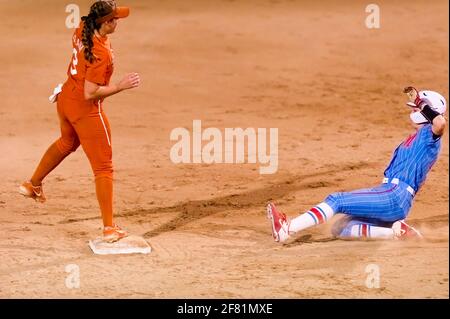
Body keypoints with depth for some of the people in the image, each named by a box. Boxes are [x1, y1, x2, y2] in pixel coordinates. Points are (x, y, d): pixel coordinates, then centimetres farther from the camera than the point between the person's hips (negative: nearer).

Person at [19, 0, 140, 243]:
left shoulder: (81, 30, -8)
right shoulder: (101, 54, -30)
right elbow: (90, 94, -27)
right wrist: (121, 86, -23)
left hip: (66, 100, 9)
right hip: (87, 112, -9)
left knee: (67, 142, 38)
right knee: (103, 167, 0)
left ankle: (33, 184, 53)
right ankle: (109, 229, 0)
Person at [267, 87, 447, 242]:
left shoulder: (429, 135, -4)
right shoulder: (413, 139, 27)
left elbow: (440, 123, -30)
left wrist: (422, 103, -18)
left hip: (395, 198, -11)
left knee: (336, 201, -18)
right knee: (339, 230, 1)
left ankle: (287, 229, -29)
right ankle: (395, 232, -10)